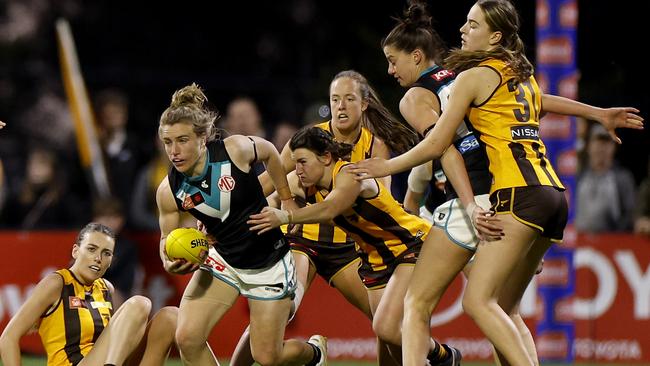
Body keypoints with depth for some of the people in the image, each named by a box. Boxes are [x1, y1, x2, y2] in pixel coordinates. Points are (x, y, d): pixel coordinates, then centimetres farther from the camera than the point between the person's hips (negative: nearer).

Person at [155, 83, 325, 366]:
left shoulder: (235, 150, -24)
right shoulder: (169, 191, -17)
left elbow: (269, 153, 0)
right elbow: (167, 237, 0)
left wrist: (287, 200, 7)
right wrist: (169, 262, -23)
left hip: (270, 262, -2)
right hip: (222, 262, 2)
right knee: (187, 338, -19)